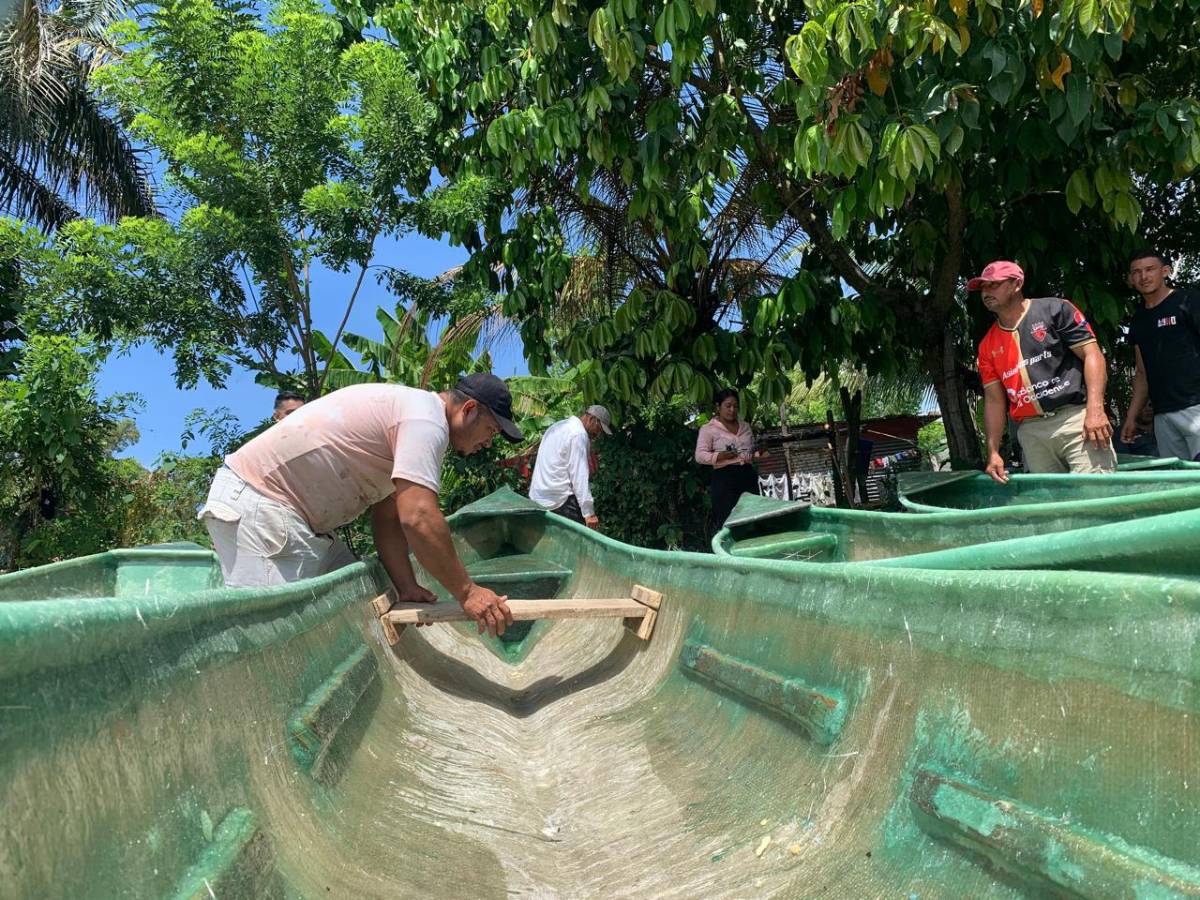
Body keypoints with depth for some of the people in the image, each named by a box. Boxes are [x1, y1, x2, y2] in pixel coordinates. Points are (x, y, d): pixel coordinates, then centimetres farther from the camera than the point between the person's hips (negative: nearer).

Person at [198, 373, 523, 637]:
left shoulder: (407, 410, 16)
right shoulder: (427, 418, -17)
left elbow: (388, 517, 14)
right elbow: (418, 519, -27)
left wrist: (406, 587, 4)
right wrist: (466, 592, -19)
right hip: (258, 504, -11)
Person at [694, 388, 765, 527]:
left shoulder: (745, 426, 19)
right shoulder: (708, 428, 1)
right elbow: (699, 456, -6)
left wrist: (760, 455, 5)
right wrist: (719, 456, -20)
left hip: (748, 475, 5)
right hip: (724, 478, -5)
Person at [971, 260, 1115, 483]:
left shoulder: (1055, 310, 5)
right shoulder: (988, 345, 16)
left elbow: (1092, 354, -3)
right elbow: (994, 399, 14)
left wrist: (1095, 409, -16)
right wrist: (993, 452, 6)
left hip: (1076, 418, -4)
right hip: (1031, 432, 4)